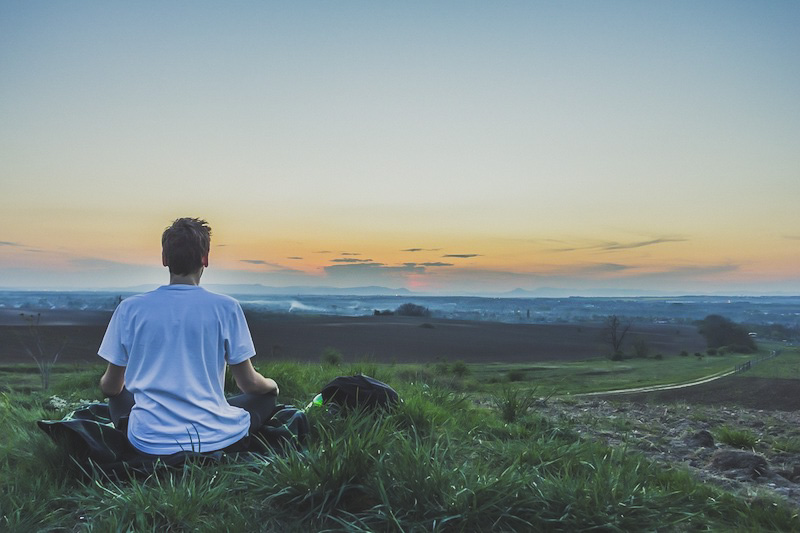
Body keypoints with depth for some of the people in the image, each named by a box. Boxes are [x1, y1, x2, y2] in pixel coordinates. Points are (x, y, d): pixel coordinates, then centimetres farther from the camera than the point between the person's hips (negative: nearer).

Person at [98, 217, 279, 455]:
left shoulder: (129, 308, -3)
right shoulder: (225, 308, -8)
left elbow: (111, 386, 8)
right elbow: (248, 383, -1)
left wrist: (105, 384, 33)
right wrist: (271, 384, 23)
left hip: (150, 442, 2)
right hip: (214, 439, -2)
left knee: (119, 396, 32)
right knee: (267, 395, 23)